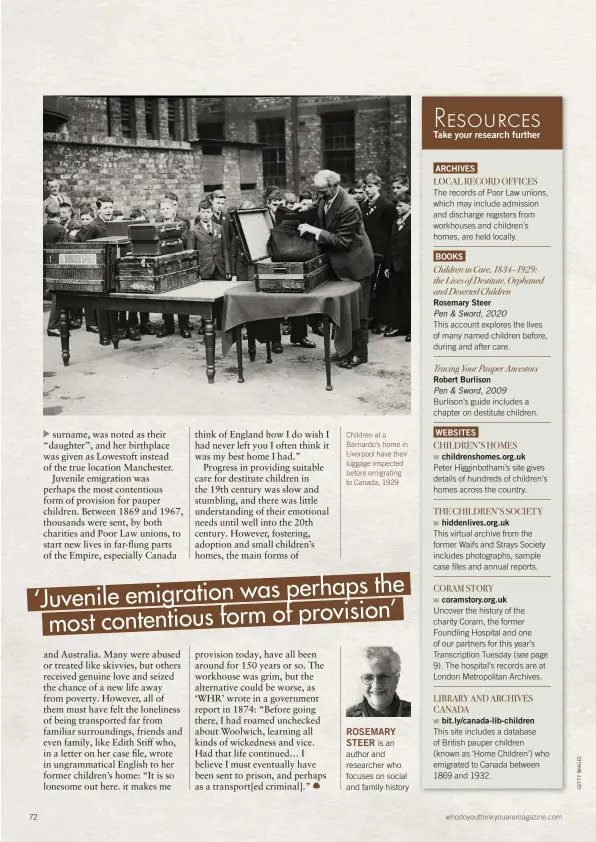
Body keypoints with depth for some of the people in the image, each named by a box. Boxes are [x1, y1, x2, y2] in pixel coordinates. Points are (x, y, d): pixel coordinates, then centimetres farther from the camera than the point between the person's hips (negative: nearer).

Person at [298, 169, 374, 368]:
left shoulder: (349, 207, -27)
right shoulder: (325, 200, -1)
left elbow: (342, 240, -26)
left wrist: (315, 231, -27)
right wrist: (309, 228, -3)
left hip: (355, 263, -8)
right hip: (338, 263, 8)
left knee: (357, 311, 2)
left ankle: (359, 353, 12)